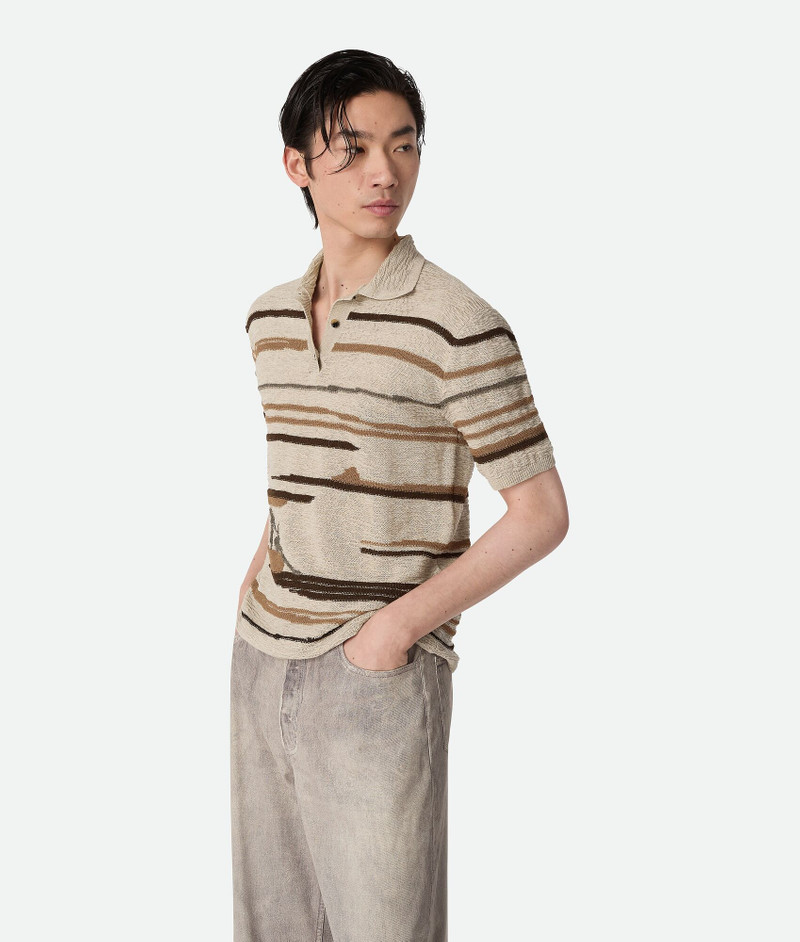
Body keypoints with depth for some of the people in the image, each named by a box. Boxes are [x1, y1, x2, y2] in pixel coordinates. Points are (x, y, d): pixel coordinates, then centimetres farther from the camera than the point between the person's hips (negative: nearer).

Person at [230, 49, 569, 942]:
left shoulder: (457, 325, -13)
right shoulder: (270, 317, 7)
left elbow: (542, 513, -12)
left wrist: (398, 626, -15)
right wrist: (260, 583, 8)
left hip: (382, 674, -6)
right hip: (262, 659, 6)